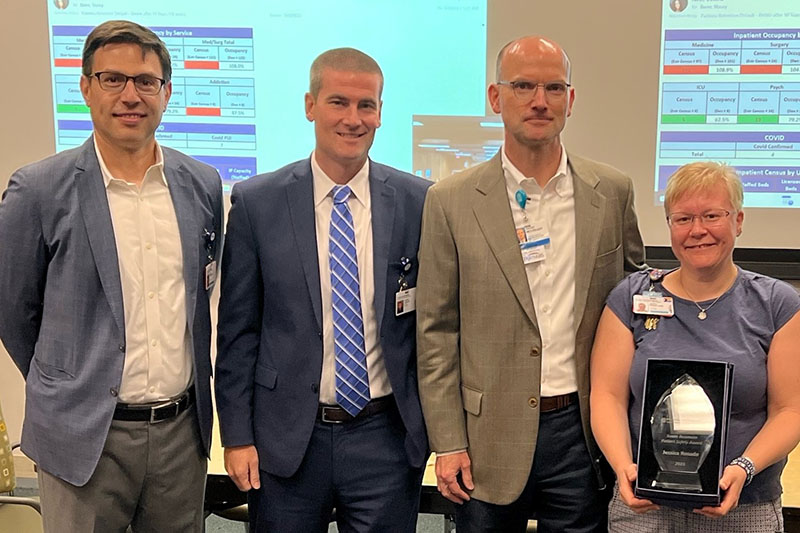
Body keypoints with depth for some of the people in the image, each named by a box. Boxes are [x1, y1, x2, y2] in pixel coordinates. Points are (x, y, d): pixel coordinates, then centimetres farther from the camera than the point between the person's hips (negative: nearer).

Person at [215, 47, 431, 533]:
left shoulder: (420, 202, -3)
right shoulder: (256, 202, -4)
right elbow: (238, 329, 0)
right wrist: (237, 435, -1)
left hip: (386, 437, 1)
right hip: (286, 438, 0)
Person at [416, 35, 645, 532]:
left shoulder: (613, 191, 1)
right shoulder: (452, 201, -5)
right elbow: (436, 332, -3)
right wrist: (448, 443, -5)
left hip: (583, 428, 2)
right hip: (490, 436, -1)